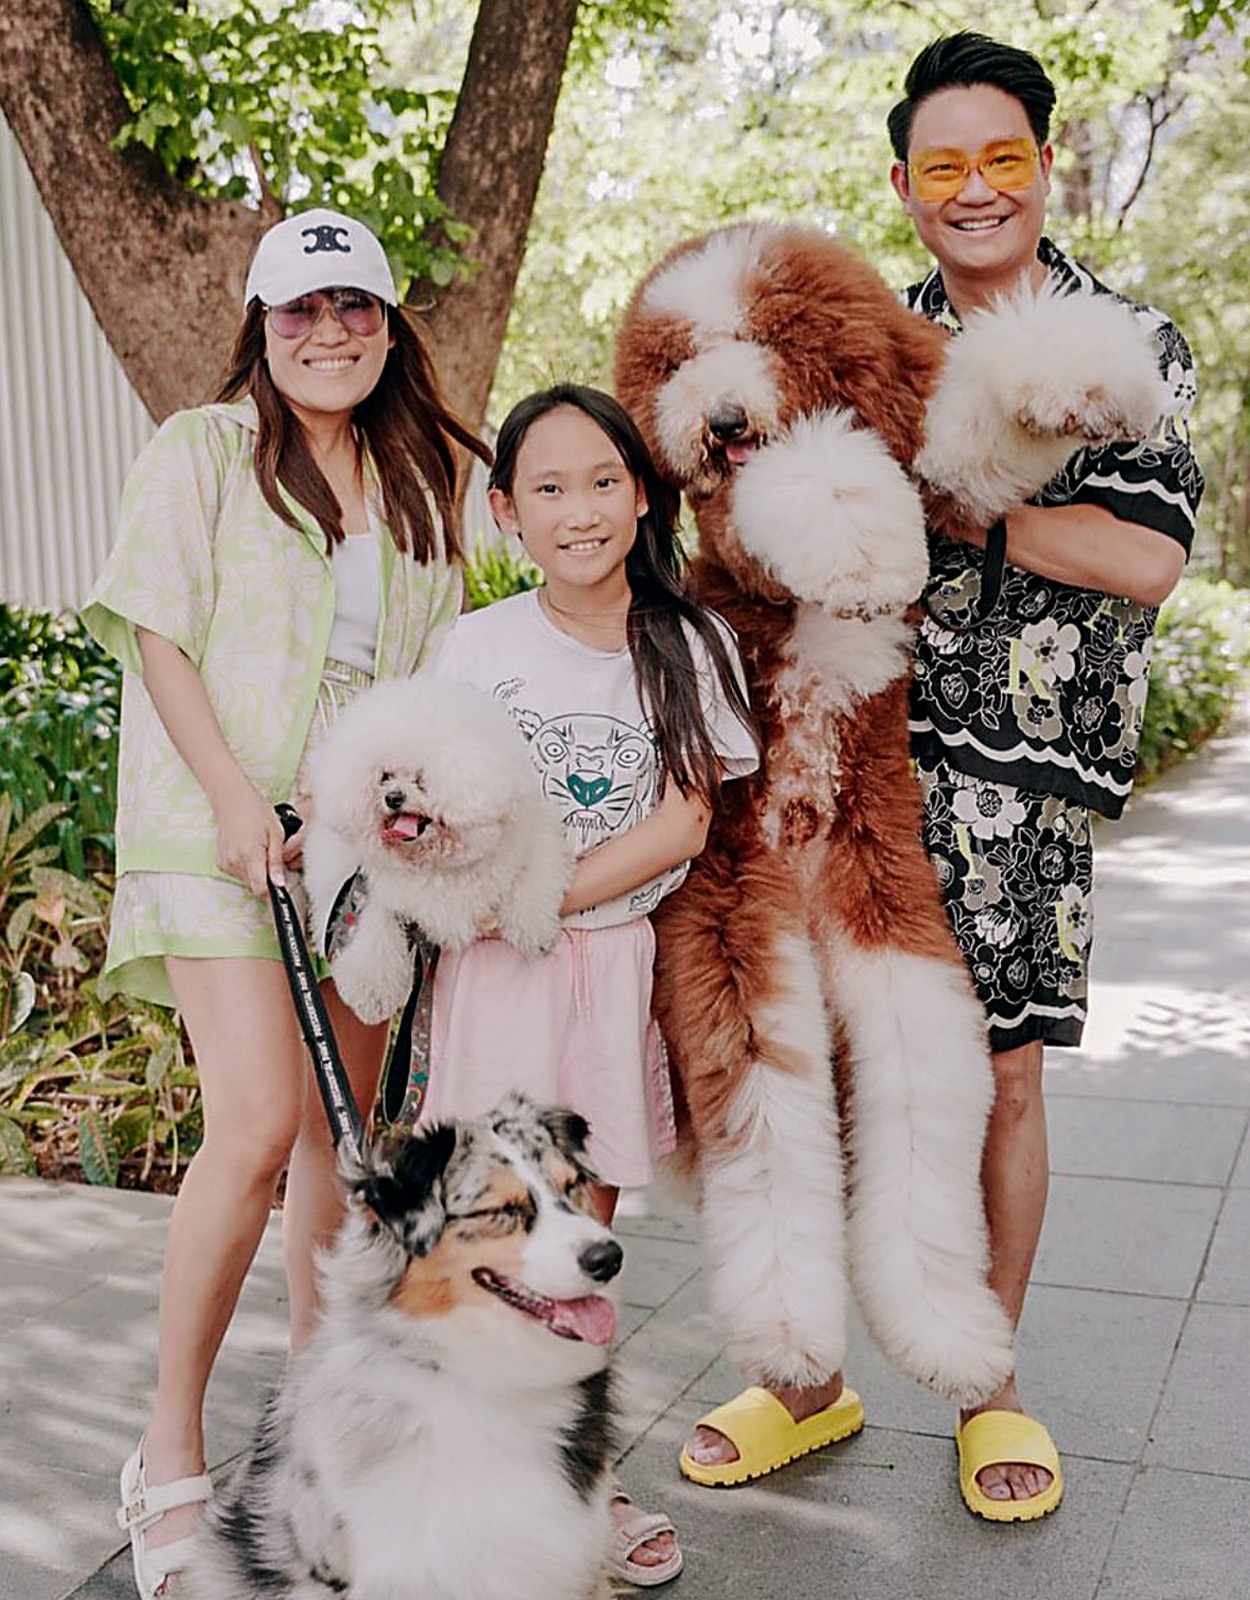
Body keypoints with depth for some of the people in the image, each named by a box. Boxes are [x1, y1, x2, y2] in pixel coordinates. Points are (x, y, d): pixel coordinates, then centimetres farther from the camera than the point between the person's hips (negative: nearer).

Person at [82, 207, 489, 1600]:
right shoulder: (202, 451, 1)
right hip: (222, 833, -5)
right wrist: (235, 797, -16)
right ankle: (170, 1456, -3)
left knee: (342, 1128, 9)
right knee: (257, 1124, -17)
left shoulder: (415, 484, 15)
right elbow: (155, 633, -5)